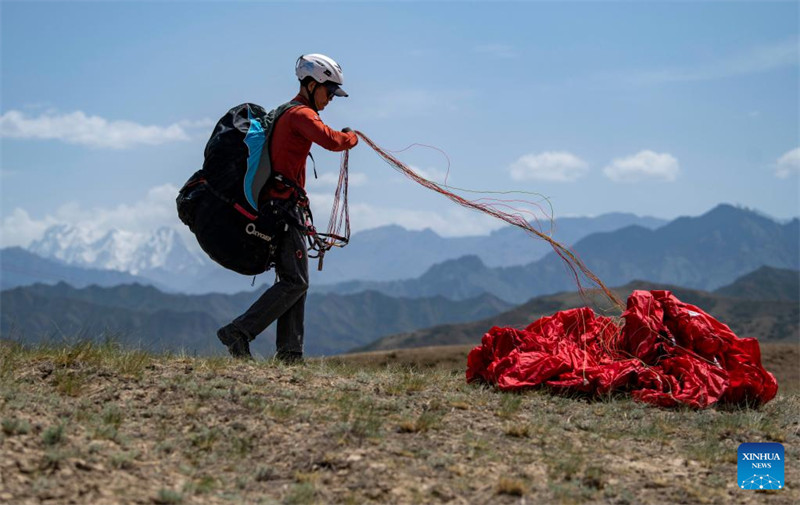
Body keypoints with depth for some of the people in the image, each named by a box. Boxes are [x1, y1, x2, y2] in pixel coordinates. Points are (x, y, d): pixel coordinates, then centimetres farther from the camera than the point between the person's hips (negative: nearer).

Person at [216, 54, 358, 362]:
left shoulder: (284, 114, 22)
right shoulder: (301, 113, -9)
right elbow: (330, 140, -25)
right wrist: (352, 137, -5)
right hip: (285, 206, -11)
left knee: (293, 280, 10)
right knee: (295, 282, -12)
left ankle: (289, 352, 8)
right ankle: (239, 332, -15)